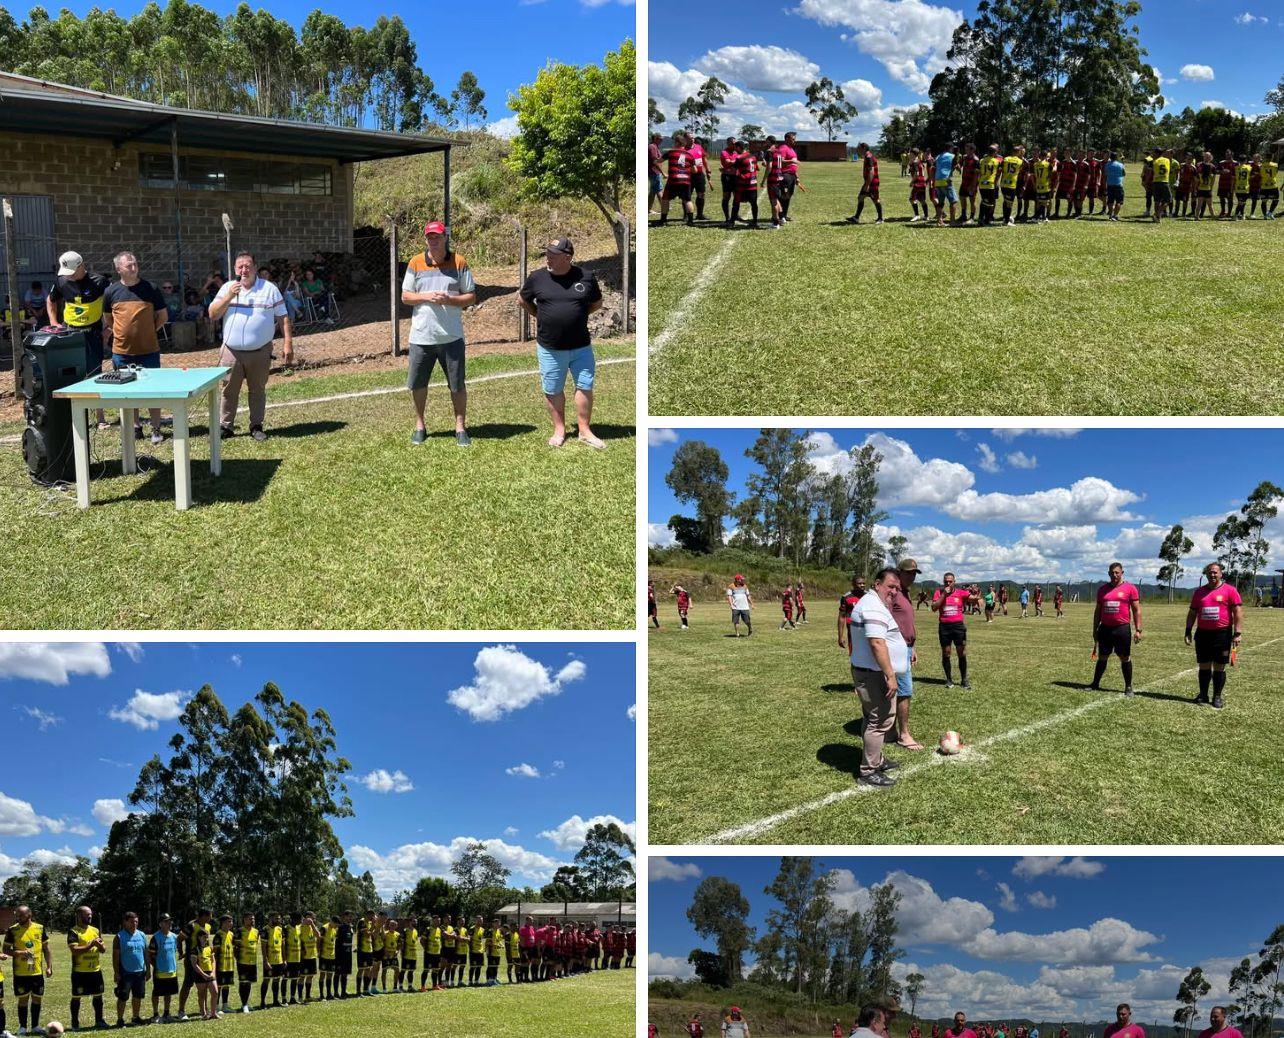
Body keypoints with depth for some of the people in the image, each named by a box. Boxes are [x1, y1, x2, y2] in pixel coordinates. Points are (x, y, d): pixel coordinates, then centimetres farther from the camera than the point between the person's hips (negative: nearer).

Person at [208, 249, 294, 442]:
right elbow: (213, 315, 1)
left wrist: (288, 343, -6)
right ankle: (225, 426, 12)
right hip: (232, 351, 1)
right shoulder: (227, 288, 7)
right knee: (229, 390, 4)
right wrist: (229, 297, -12)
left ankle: (256, 426, 17)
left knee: (257, 390, 8)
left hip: (260, 352, -1)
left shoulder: (269, 289, 2)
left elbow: (283, 317, 2)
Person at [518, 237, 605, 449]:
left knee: (585, 387, 4)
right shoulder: (537, 278, -3)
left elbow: (597, 303, 11)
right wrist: (541, 316, 6)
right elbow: (523, 301, 13)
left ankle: (585, 431, 17)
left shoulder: (586, 277, -4)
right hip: (549, 349, 0)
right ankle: (559, 429, 25)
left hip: (581, 347, 0)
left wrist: (576, 315, 2)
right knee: (553, 390, 9)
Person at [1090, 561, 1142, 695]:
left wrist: (1138, 630, -7)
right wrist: (1095, 629, 13)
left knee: (1125, 658, 3)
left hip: (1122, 629, -4)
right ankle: (1095, 684, 18)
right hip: (1105, 628, 4)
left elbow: (1137, 610, -2)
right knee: (1102, 657, 10)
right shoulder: (1102, 589, 10)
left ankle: (1128, 687, 12)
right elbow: (1098, 611, 16)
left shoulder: (1130, 588, -2)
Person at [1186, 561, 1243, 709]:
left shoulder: (1230, 590, -3)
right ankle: (1203, 695, 17)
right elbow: (1192, 613, 16)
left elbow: (1238, 612, -6)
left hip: (1222, 634, -4)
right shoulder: (1199, 592, 10)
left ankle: (1217, 697, 11)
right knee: (1204, 666, 8)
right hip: (1203, 634, 4)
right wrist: (1188, 632, 10)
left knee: (1219, 667, 3)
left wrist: (1237, 633, -13)